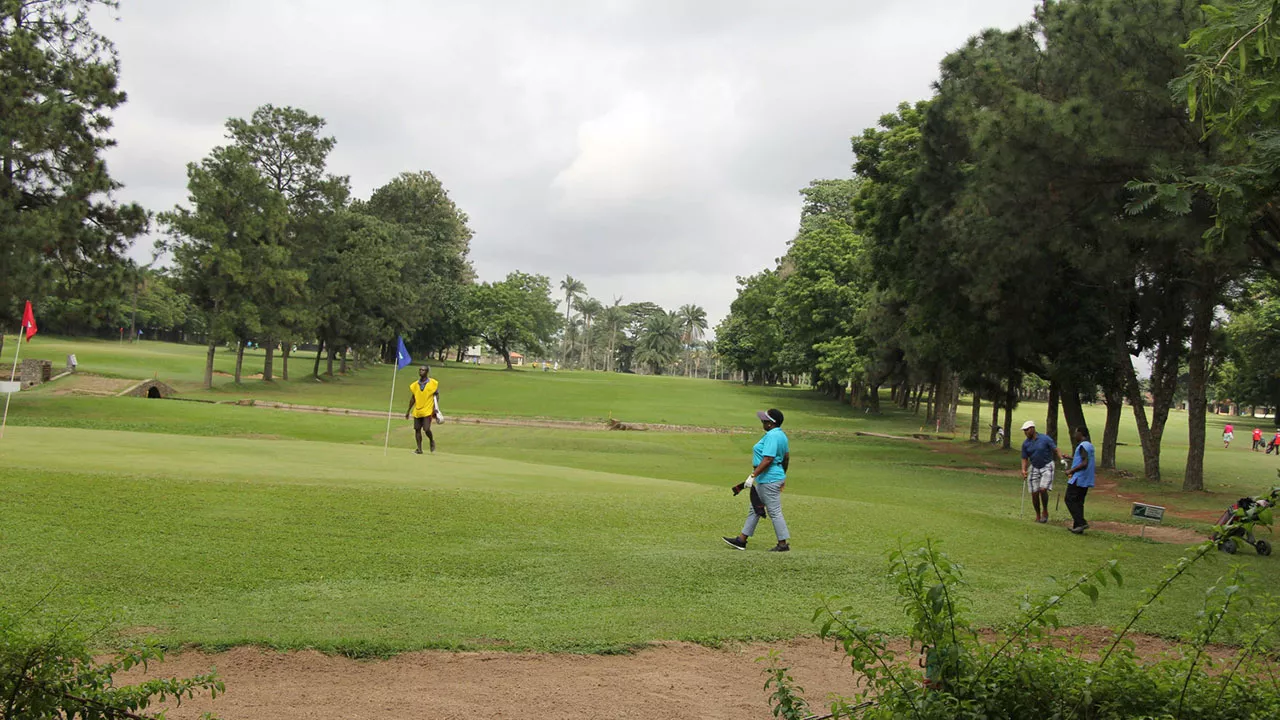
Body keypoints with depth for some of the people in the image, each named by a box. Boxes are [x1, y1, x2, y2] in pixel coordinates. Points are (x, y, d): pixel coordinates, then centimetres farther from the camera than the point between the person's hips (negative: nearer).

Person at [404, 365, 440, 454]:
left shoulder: (433, 383, -3)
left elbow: (436, 395, 1)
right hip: (417, 411, 4)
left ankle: (432, 441, 18)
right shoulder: (415, 384, 8)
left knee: (426, 429, -12)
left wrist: (435, 408, -8)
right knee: (417, 429, 2)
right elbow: (413, 398, 14)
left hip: (427, 411, -4)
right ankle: (419, 449, 10)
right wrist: (408, 411, 13)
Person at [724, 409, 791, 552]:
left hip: (769, 480, -11)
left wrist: (753, 476, -23)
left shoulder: (771, 436, -20)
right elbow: (786, 458, 18)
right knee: (754, 509, 15)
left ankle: (783, 544, 6)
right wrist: (783, 477, 27)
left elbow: (768, 460, -26)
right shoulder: (781, 435, 11)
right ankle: (741, 540, 21)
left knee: (774, 512, -2)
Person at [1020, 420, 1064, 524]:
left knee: (1043, 489, -19)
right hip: (1034, 468, 4)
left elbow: (1056, 450, -7)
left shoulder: (1045, 439, -10)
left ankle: (1045, 511, 2)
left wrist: (1062, 459, -22)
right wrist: (1024, 470, -8)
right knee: (1034, 493, 0)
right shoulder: (1025, 443, 2)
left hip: (1047, 466, -4)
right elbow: (1025, 459, 6)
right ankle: (1038, 515, 16)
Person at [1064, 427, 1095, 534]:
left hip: (1078, 479, -10)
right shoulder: (1089, 445, 15)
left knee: (1070, 500, -4)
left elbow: (1085, 463, -23)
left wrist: (1071, 471, -17)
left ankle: (1081, 522, -11)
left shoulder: (1083, 446, -16)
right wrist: (1070, 458, 26)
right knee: (1079, 502, 12)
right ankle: (1078, 527, 11)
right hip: (1086, 480, 10)